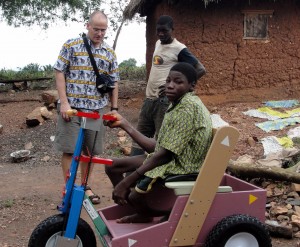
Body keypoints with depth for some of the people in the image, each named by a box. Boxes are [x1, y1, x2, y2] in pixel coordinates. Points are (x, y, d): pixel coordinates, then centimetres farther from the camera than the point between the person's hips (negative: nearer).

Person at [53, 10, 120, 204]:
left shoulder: (110, 53, 9)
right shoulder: (71, 46, -1)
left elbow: (114, 82, 12)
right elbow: (60, 73, -3)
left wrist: (114, 109, 8)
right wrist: (64, 102, -11)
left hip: (97, 109, 3)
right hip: (72, 107, -3)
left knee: (90, 150, 9)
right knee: (70, 149, -1)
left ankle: (84, 186, 23)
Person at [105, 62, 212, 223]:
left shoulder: (188, 106, -20)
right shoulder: (177, 105, 11)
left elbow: (166, 154, -24)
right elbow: (157, 147, 6)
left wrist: (126, 182, -24)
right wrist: (124, 124, 7)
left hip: (182, 168, -10)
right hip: (171, 160, 10)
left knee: (135, 195, -28)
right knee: (112, 166, 6)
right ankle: (142, 212, 13)